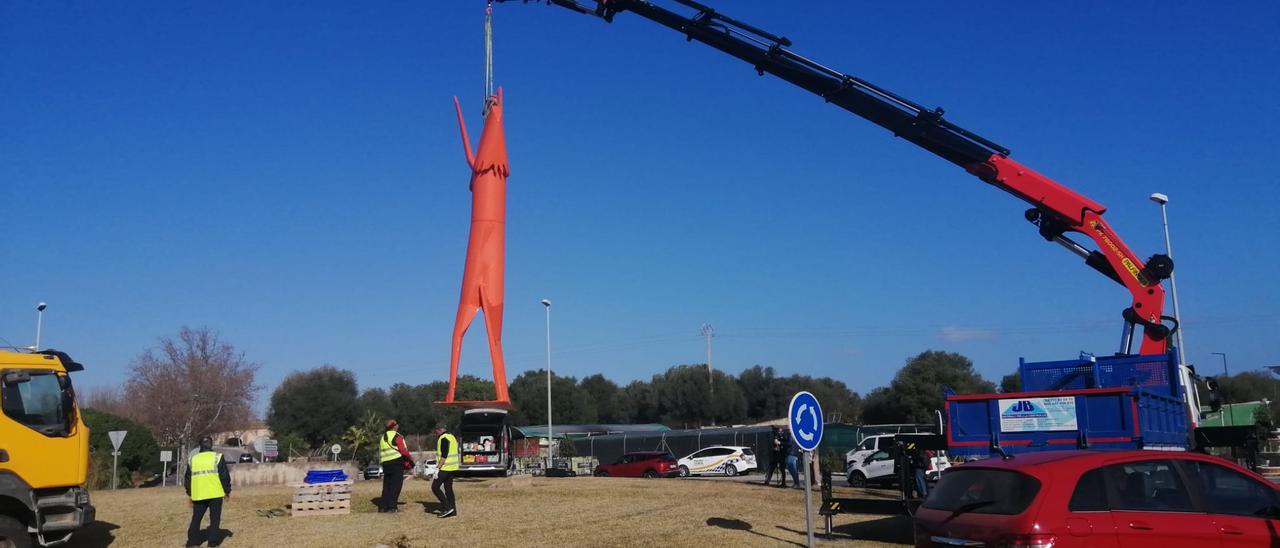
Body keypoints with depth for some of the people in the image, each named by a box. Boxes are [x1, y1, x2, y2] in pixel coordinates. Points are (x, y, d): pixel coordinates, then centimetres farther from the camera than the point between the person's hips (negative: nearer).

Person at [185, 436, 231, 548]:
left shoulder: (193, 459, 11)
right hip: (215, 493, -3)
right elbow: (225, 475, -5)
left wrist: (190, 494, 27)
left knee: (196, 518, 15)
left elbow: (187, 478, 17)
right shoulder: (217, 457, -2)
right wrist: (228, 491, 5)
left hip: (198, 495, 3)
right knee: (215, 518, 5)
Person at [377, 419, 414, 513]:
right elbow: (403, 451, -14)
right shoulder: (397, 436, -8)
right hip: (397, 462, -7)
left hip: (385, 463, 7)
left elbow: (380, 453, 18)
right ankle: (392, 506, -7)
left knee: (386, 485, 11)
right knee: (396, 485, -3)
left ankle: (383, 506, 10)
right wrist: (410, 458, 0)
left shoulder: (383, 438, 18)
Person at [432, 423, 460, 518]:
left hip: (445, 467, -10)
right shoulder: (452, 437, 16)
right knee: (448, 488, 11)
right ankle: (453, 511, 10)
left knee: (435, 487, -4)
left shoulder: (444, 438, -14)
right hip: (452, 467, 10)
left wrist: (439, 467, -21)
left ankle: (447, 507, -9)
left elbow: (444, 455, -21)